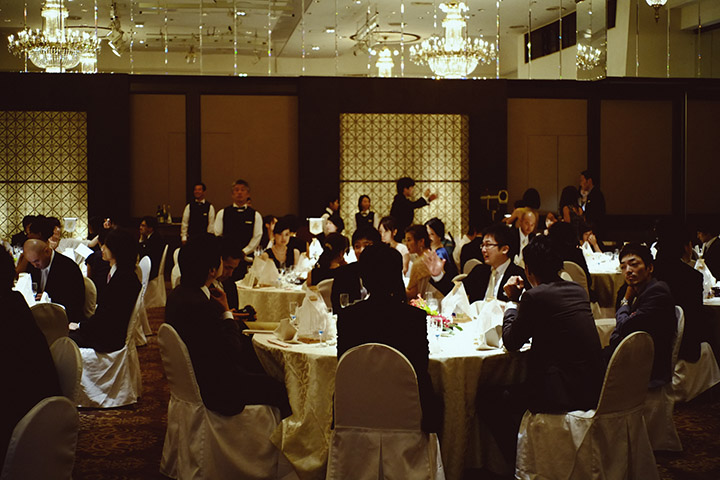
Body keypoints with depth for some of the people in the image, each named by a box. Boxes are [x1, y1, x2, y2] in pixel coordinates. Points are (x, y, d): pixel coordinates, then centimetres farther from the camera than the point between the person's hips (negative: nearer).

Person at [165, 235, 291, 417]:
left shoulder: (178, 294, 2)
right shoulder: (200, 306, -31)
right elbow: (231, 352, -24)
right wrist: (226, 311, -15)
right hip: (214, 388, -11)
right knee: (282, 390, -3)